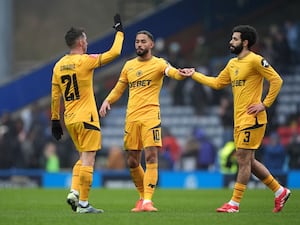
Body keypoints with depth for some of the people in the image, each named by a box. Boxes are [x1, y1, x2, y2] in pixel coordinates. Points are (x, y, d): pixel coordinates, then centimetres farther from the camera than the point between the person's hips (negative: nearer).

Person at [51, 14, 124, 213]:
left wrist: (55, 121, 17)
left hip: (69, 119, 7)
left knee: (83, 158, 20)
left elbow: (55, 96, 10)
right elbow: (114, 53, -10)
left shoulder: (59, 65, 7)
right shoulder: (85, 61, -11)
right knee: (88, 160, -4)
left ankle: (74, 192, 5)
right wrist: (119, 31, 4)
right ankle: (83, 204, -5)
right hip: (86, 118, -7)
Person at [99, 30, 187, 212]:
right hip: (131, 117, 5)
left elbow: (172, 72, -20)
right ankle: (143, 196, 24)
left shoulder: (158, 63, 0)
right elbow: (119, 89, 23)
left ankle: (148, 200, -15)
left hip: (150, 115, -5)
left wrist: (181, 74, -44)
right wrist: (107, 101, 3)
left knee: (151, 157, -13)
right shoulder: (129, 65, 16)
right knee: (132, 162, 6)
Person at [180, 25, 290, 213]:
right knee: (248, 161, 10)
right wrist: (194, 75, 24)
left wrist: (265, 104, -15)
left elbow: (276, 80, -14)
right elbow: (217, 83, 26)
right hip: (239, 120, 9)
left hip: (251, 119, -9)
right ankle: (280, 191, 20)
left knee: (243, 159, -7)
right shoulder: (232, 63, 16)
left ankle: (235, 203, -3)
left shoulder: (255, 60, -10)